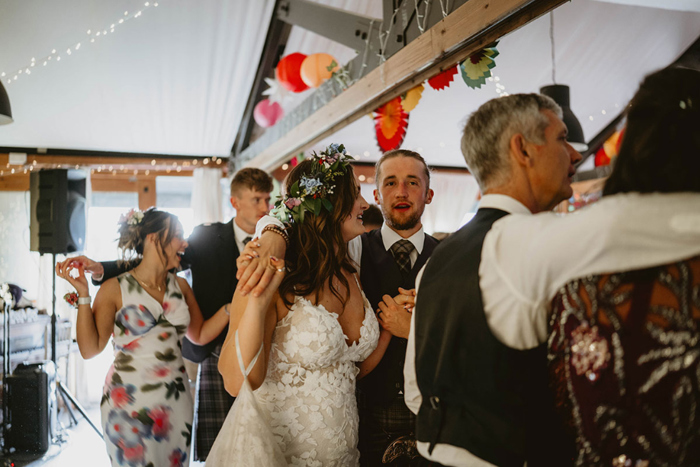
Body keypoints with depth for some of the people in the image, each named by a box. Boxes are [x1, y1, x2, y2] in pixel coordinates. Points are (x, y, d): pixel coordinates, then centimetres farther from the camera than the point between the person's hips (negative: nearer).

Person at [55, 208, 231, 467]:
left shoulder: (180, 286, 5)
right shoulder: (115, 289, -8)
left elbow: (200, 334, 9)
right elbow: (90, 348, -10)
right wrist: (83, 294, -17)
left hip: (176, 401, 4)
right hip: (129, 402, -4)